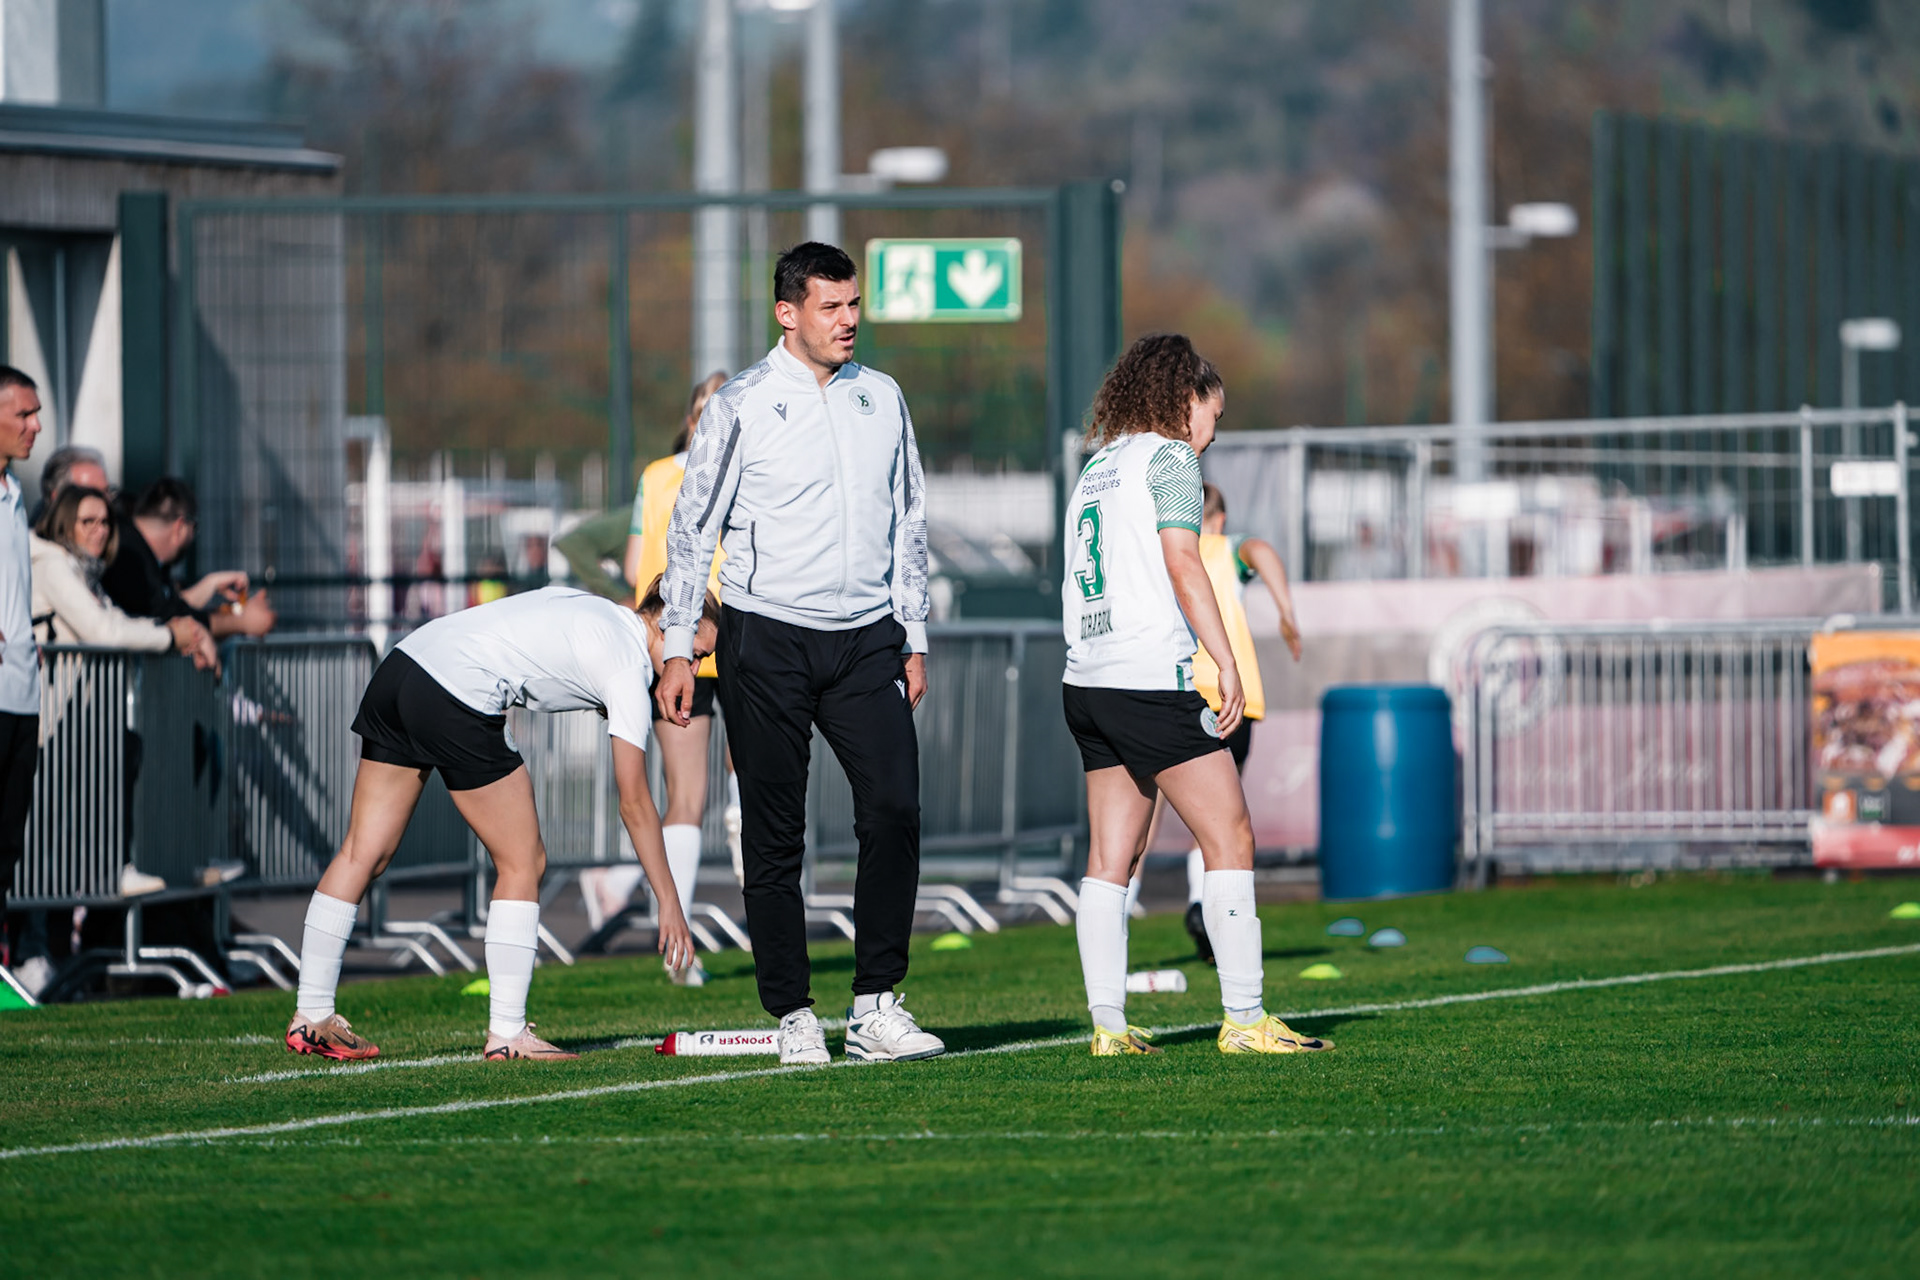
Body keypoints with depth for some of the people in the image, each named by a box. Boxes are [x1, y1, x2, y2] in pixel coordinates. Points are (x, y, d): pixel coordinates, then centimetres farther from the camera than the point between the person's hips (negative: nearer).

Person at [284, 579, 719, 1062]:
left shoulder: (594, 611, 22)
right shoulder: (628, 669, -2)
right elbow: (634, 803, -1)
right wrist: (669, 901, 4)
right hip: (458, 700, -9)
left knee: (362, 852, 9)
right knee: (523, 864, 3)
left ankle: (310, 1017, 11)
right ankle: (507, 1033, 1)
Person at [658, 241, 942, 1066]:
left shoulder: (883, 400, 11)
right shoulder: (741, 406, -2)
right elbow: (692, 527, 1)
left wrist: (913, 639, 15)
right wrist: (678, 650, -2)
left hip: (866, 640, 3)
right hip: (767, 640, -3)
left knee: (894, 808, -10)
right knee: (775, 835, -1)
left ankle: (875, 1008, -5)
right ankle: (792, 1016, 6)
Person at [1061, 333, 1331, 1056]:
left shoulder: (1096, 467, 20)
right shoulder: (1168, 458, -3)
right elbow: (1182, 566, -14)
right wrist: (1227, 665, -15)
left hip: (1086, 684, 8)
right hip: (1151, 682, -8)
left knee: (1110, 858, 7)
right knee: (1230, 841, -4)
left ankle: (1108, 1024, 3)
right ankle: (1243, 1019, -7)